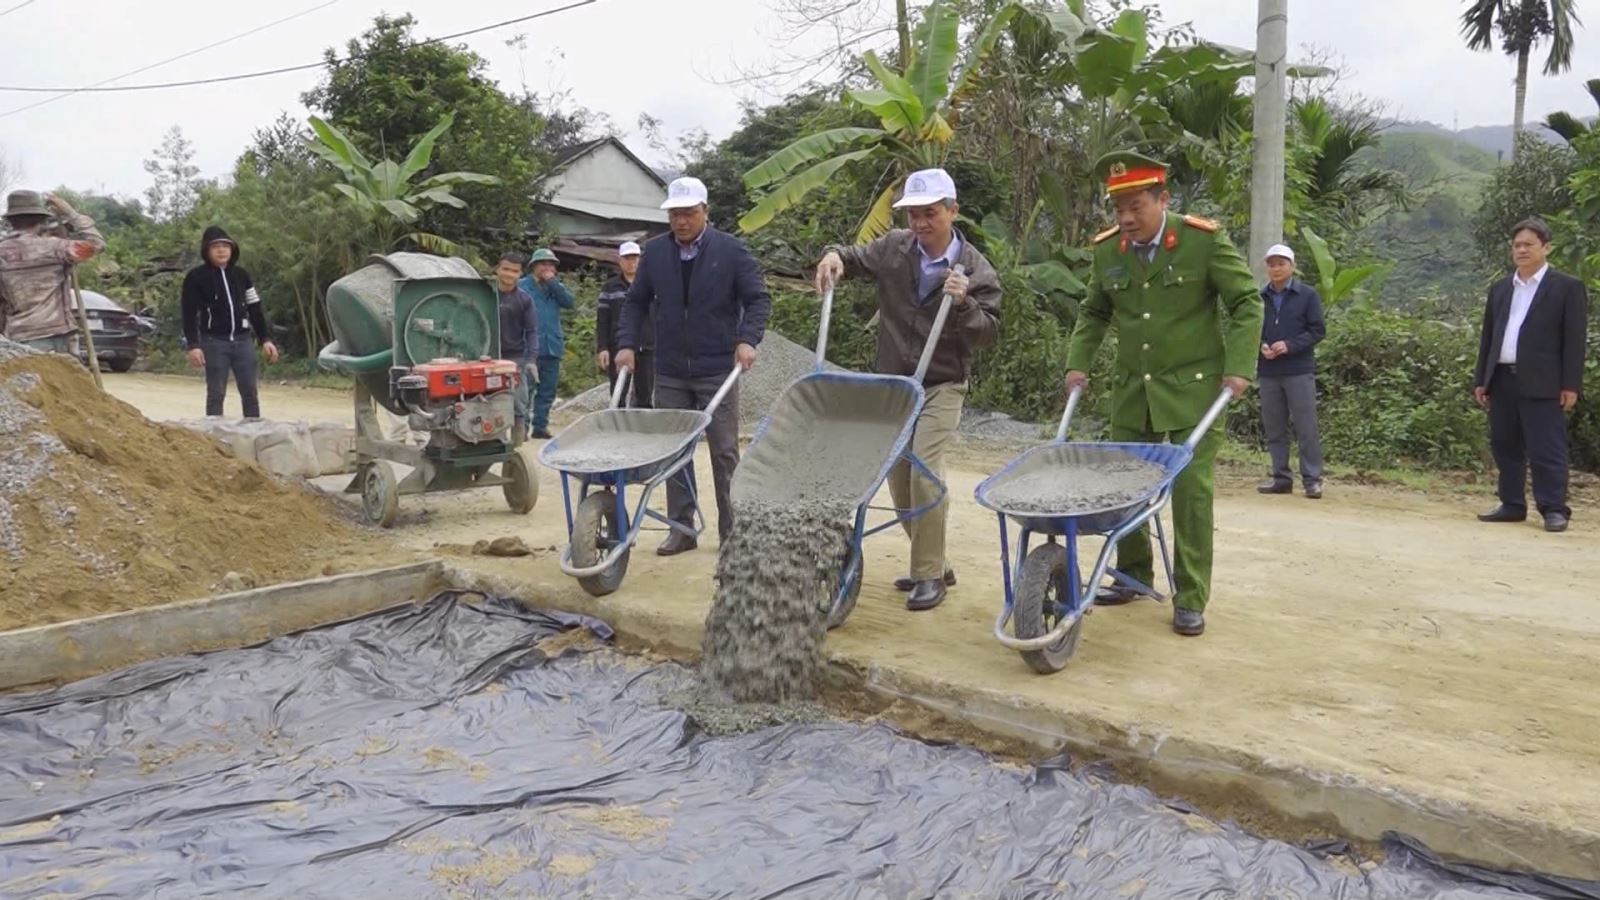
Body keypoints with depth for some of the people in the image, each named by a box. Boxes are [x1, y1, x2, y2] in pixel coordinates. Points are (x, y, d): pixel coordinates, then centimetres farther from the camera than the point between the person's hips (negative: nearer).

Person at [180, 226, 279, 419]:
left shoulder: (241, 274, 10)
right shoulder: (196, 277, -2)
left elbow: (255, 309, 13)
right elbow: (189, 314, -4)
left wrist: (265, 339, 6)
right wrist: (193, 346, -13)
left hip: (242, 341, 4)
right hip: (214, 342, -3)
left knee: (250, 393, 4)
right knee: (216, 394, 1)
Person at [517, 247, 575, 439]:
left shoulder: (556, 287, 16)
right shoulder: (522, 286, -1)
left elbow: (569, 302, -2)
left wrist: (553, 282, -7)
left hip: (552, 347, 6)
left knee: (548, 391, 9)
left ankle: (540, 426, 16)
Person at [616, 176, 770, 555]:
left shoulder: (731, 250, -3)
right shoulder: (654, 251, 6)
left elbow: (758, 299, -3)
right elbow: (636, 302, 12)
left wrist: (747, 340, -18)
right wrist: (627, 344, 0)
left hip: (717, 370, -3)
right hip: (670, 372, 3)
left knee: (724, 451, 2)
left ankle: (731, 530, 11)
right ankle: (682, 528, 16)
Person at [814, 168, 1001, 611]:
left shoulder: (974, 267, -9)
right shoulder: (894, 247, -2)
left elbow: (988, 332, -9)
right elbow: (855, 259, 11)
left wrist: (963, 304, -28)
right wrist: (835, 256, -12)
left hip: (941, 386, -4)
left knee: (925, 471, -17)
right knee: (898, 477, 9)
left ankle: (930, 574, -4)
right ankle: (932, 562, 25)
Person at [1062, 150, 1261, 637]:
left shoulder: (1204, 240, -10)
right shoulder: (1107, 250, 1)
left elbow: (1246, 304, -4)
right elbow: (1094, 313, 16)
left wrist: (1238, 368, -13)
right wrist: (1077, 362, 5)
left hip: (1193, 389, -4)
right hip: (1133, 391, 4)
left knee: (1191, 490, -4)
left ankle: (1191, 598, 6)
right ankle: (1134, 574, 28)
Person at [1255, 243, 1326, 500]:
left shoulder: (1307, 295, 2)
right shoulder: (1260, 297, 8)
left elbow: (1317, 330, -2)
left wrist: (1289, 345, -15)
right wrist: (1261, 346, -8)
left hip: (1299, 371, -3)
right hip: (1268, 372, 3)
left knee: (1306, 428, -2)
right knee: (1274, 429, 7)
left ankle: (1312, 479, 3)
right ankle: (1281, 477, 16)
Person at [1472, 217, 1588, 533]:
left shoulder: (1567, 287, 1)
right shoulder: (1500, 288, 17)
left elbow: (1574, 339, -4)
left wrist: (1570, 384, -10)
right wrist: (1480, 379, 11)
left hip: (1541, 383, -6)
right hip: (1502, 380, 6)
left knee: (1546, 449, -4)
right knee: (1505, 447, 9)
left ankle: (1554, 509, 2)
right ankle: (1512, 505, 18)